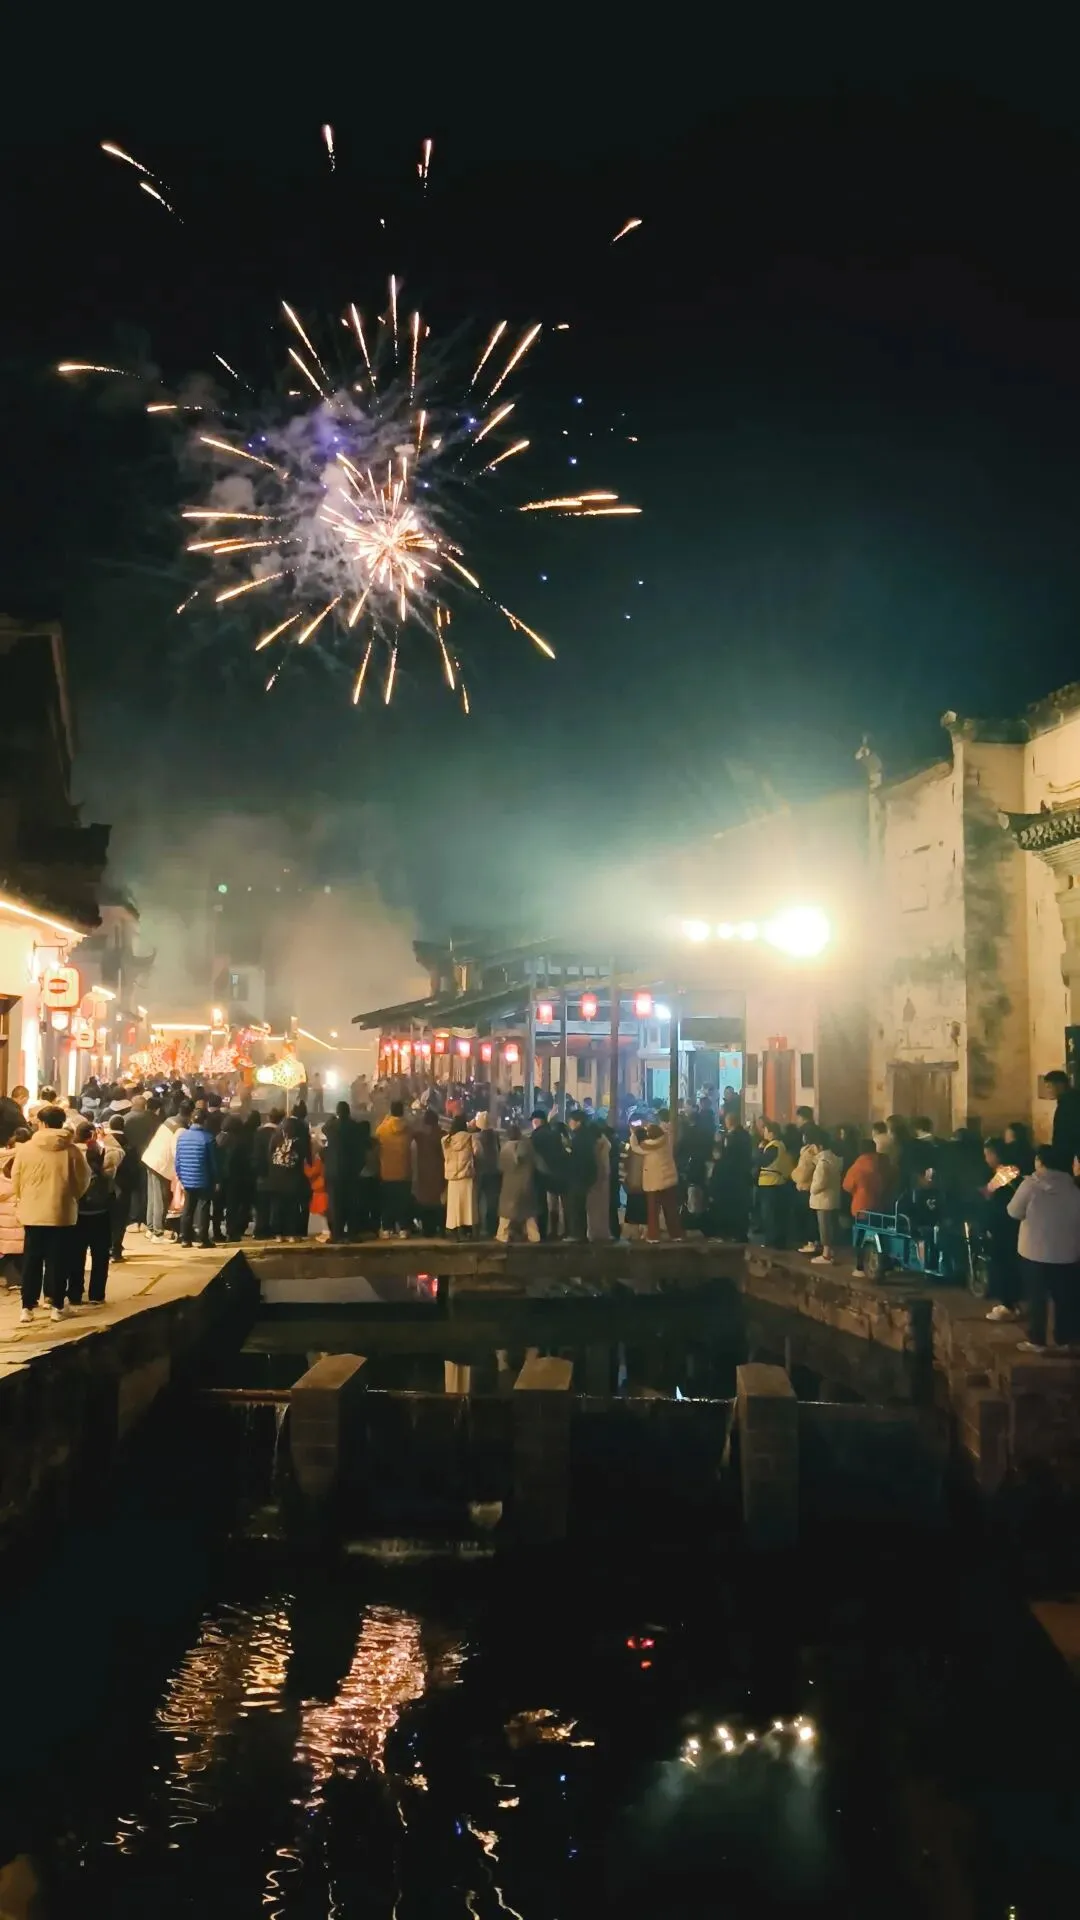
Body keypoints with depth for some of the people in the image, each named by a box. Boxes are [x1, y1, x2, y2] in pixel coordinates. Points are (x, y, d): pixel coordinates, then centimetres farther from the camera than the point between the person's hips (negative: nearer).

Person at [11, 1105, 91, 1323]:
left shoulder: (25, 1148, -5)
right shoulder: (71, 1150, -5)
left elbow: (15, 1181, 4)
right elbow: (83, 1180, 3)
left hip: (32, 1213, 0)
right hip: (62, 1213, 0)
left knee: (31, 1261, 9)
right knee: (58, 1261, 8)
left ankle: (27, 1307, 9)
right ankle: (57, 1306, 11)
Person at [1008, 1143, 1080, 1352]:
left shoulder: (1031, 1185, -12)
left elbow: (1014, 1212, -5)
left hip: (1035, 1252, -3)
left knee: (1037, 1297, 7)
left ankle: (1037, 1341, 10)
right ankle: (1063, 1339, 20)